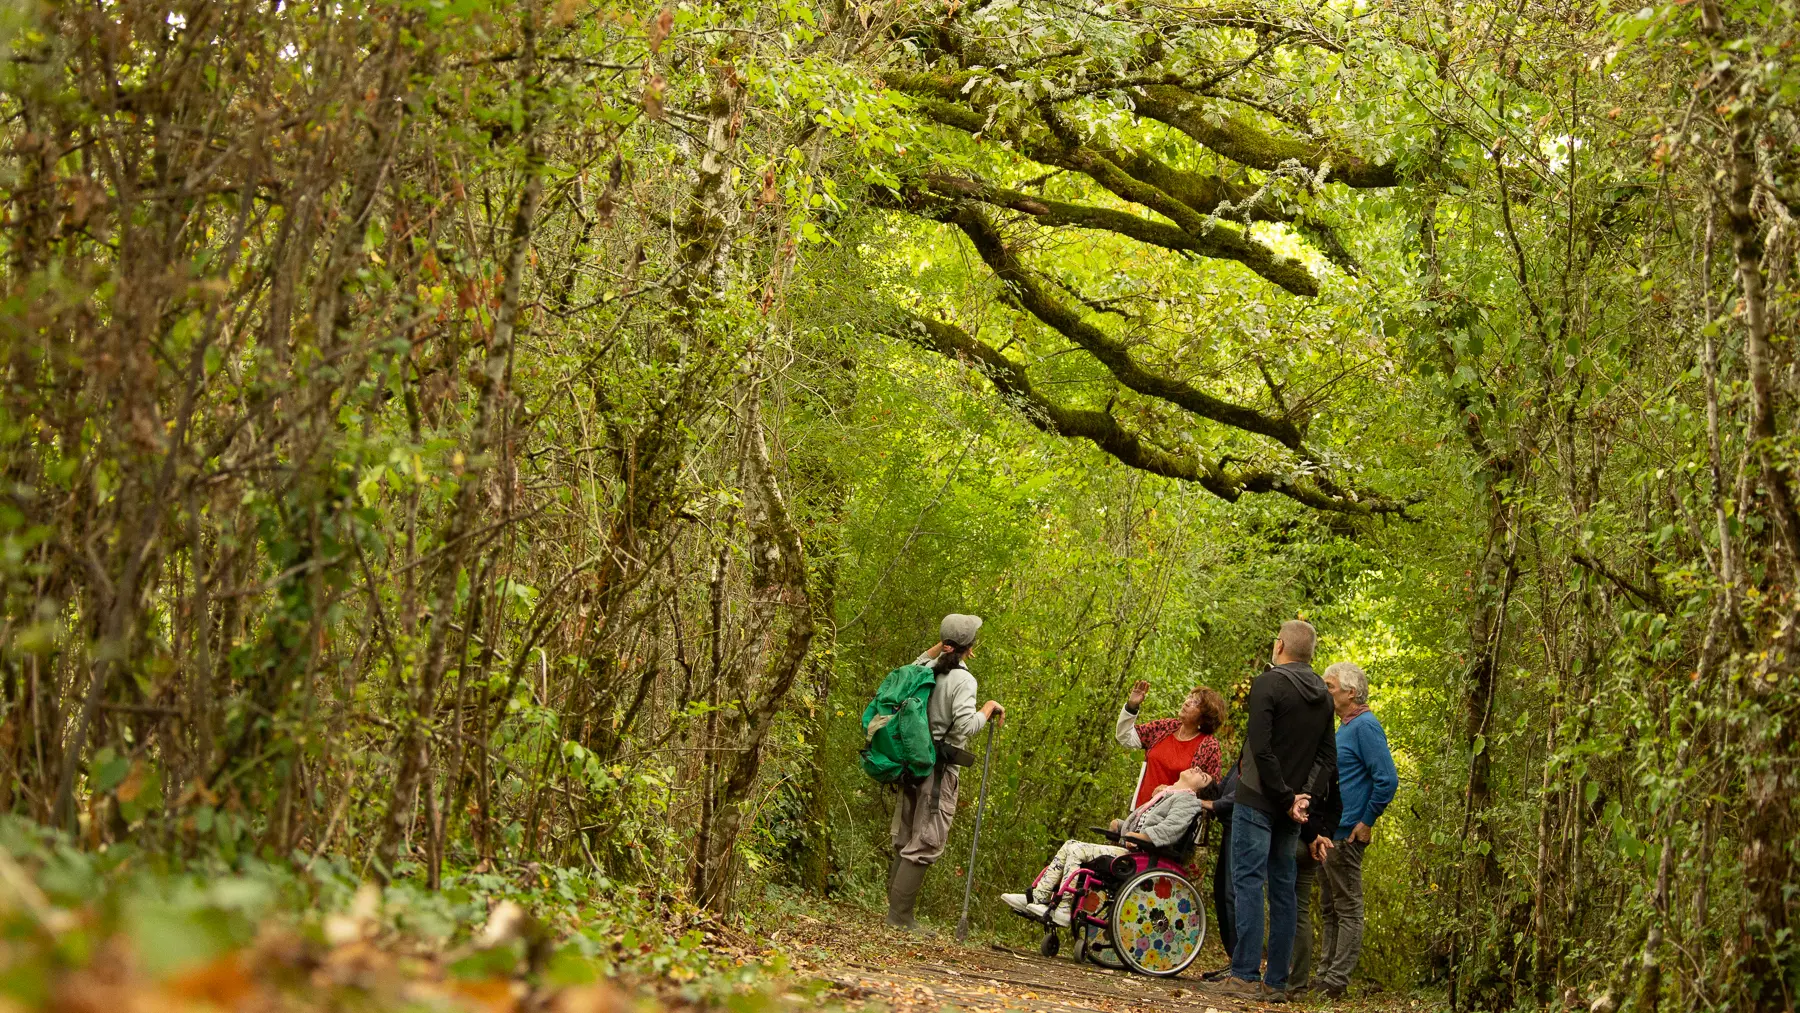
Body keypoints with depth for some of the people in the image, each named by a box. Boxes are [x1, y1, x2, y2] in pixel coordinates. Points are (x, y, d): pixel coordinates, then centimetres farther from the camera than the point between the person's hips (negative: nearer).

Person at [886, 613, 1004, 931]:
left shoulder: (926, 670, 7)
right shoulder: (962, 679, -15)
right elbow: (965, 725, -24)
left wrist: (939, 647, 27)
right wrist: (990, 708, -8)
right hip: (940, 770, -8)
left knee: (905, 840, 15)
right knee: (926, 845, -4)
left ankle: (894, 907, 19)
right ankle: (900, 916, -5)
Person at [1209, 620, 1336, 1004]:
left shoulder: (1269, 684, -9)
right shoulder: (1322, 695, 13)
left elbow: (1261, 748, -17)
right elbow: (1327, 755, 9)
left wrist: (1285, 797, -12)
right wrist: (1307, 794, -2)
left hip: (1259, 799, -6)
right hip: (1291, 807, 6)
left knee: (1249, 883, -6)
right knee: (1282, 889, 8)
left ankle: (1245, 975, -10)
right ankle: (1276, 982, 9)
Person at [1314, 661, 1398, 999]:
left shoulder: (1365, 726, -13)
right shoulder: (1345, 727, 16)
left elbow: (1387, 781, -20)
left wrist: (1366, 822, -15)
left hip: (1347, 835, -10)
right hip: (1330, 832, 10)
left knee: (1347, 910, -4)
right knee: (1329, 909, 13)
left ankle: (1336, 982, -2)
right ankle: (1324, 975, 18)